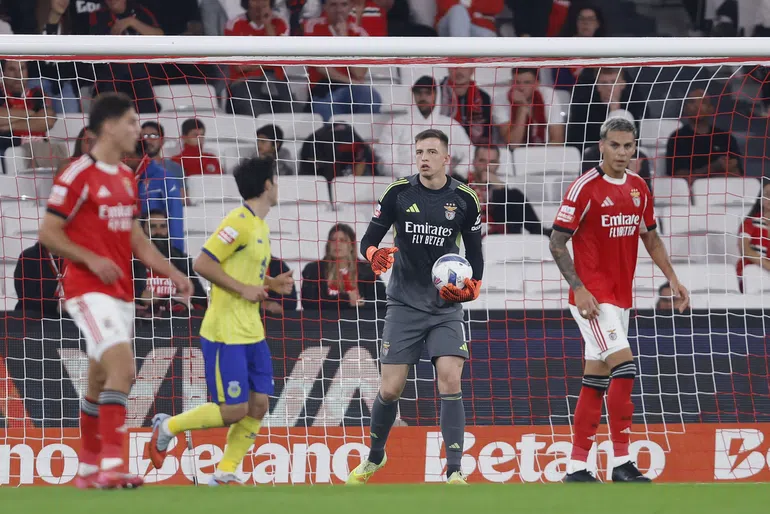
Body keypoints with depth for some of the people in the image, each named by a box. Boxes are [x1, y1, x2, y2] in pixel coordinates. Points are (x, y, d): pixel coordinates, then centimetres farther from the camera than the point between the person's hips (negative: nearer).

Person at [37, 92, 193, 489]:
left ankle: (89, 469, 21)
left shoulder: (126, 178, 15)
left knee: (100, 382, 12)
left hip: (120, 291, 8)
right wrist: (92, 260, -19)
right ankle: (111, 466, -25)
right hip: (88, 289, -8)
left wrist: (172, 274, 14)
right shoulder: (78, 175, -10)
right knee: (122, 368, -22)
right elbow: (48, 233, -10)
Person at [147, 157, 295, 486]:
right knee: (234, 410, -9)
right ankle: (168, 427, 10)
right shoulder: (239, 222, -15)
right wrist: (244, 289, -18)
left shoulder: (260, 226, 15)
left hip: (252, 333, 9)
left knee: (258, 406, 4)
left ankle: (224, 475, 11)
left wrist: (273, 284, 9)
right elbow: (203, 264, -19)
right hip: (225, 333, -9)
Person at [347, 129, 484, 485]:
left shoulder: (463, 199, 0)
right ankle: (375, 458, 26)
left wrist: (471, 289, -8)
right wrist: (374, 255, -22)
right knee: (390, 389, 0)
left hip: (446, 307, 0)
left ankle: (454, 472, -14)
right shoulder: (399, 193, -2)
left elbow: (475, 254, 10)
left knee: (450, 380, -16)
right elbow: (369, 240, 2)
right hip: (404, 305, 0)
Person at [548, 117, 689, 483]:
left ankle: (576, 467, 13)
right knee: (623, 367, -18)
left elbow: (650, 237, 22)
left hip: (620, 297, 7)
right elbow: (557, 242, -10)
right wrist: (578, 288, -17)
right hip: (592, 297, -7)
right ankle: (621, 463, -15)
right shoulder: (586, 188, -12)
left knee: (596, 380, 9)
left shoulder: (639, 188, 9)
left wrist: (672, 279, 13)